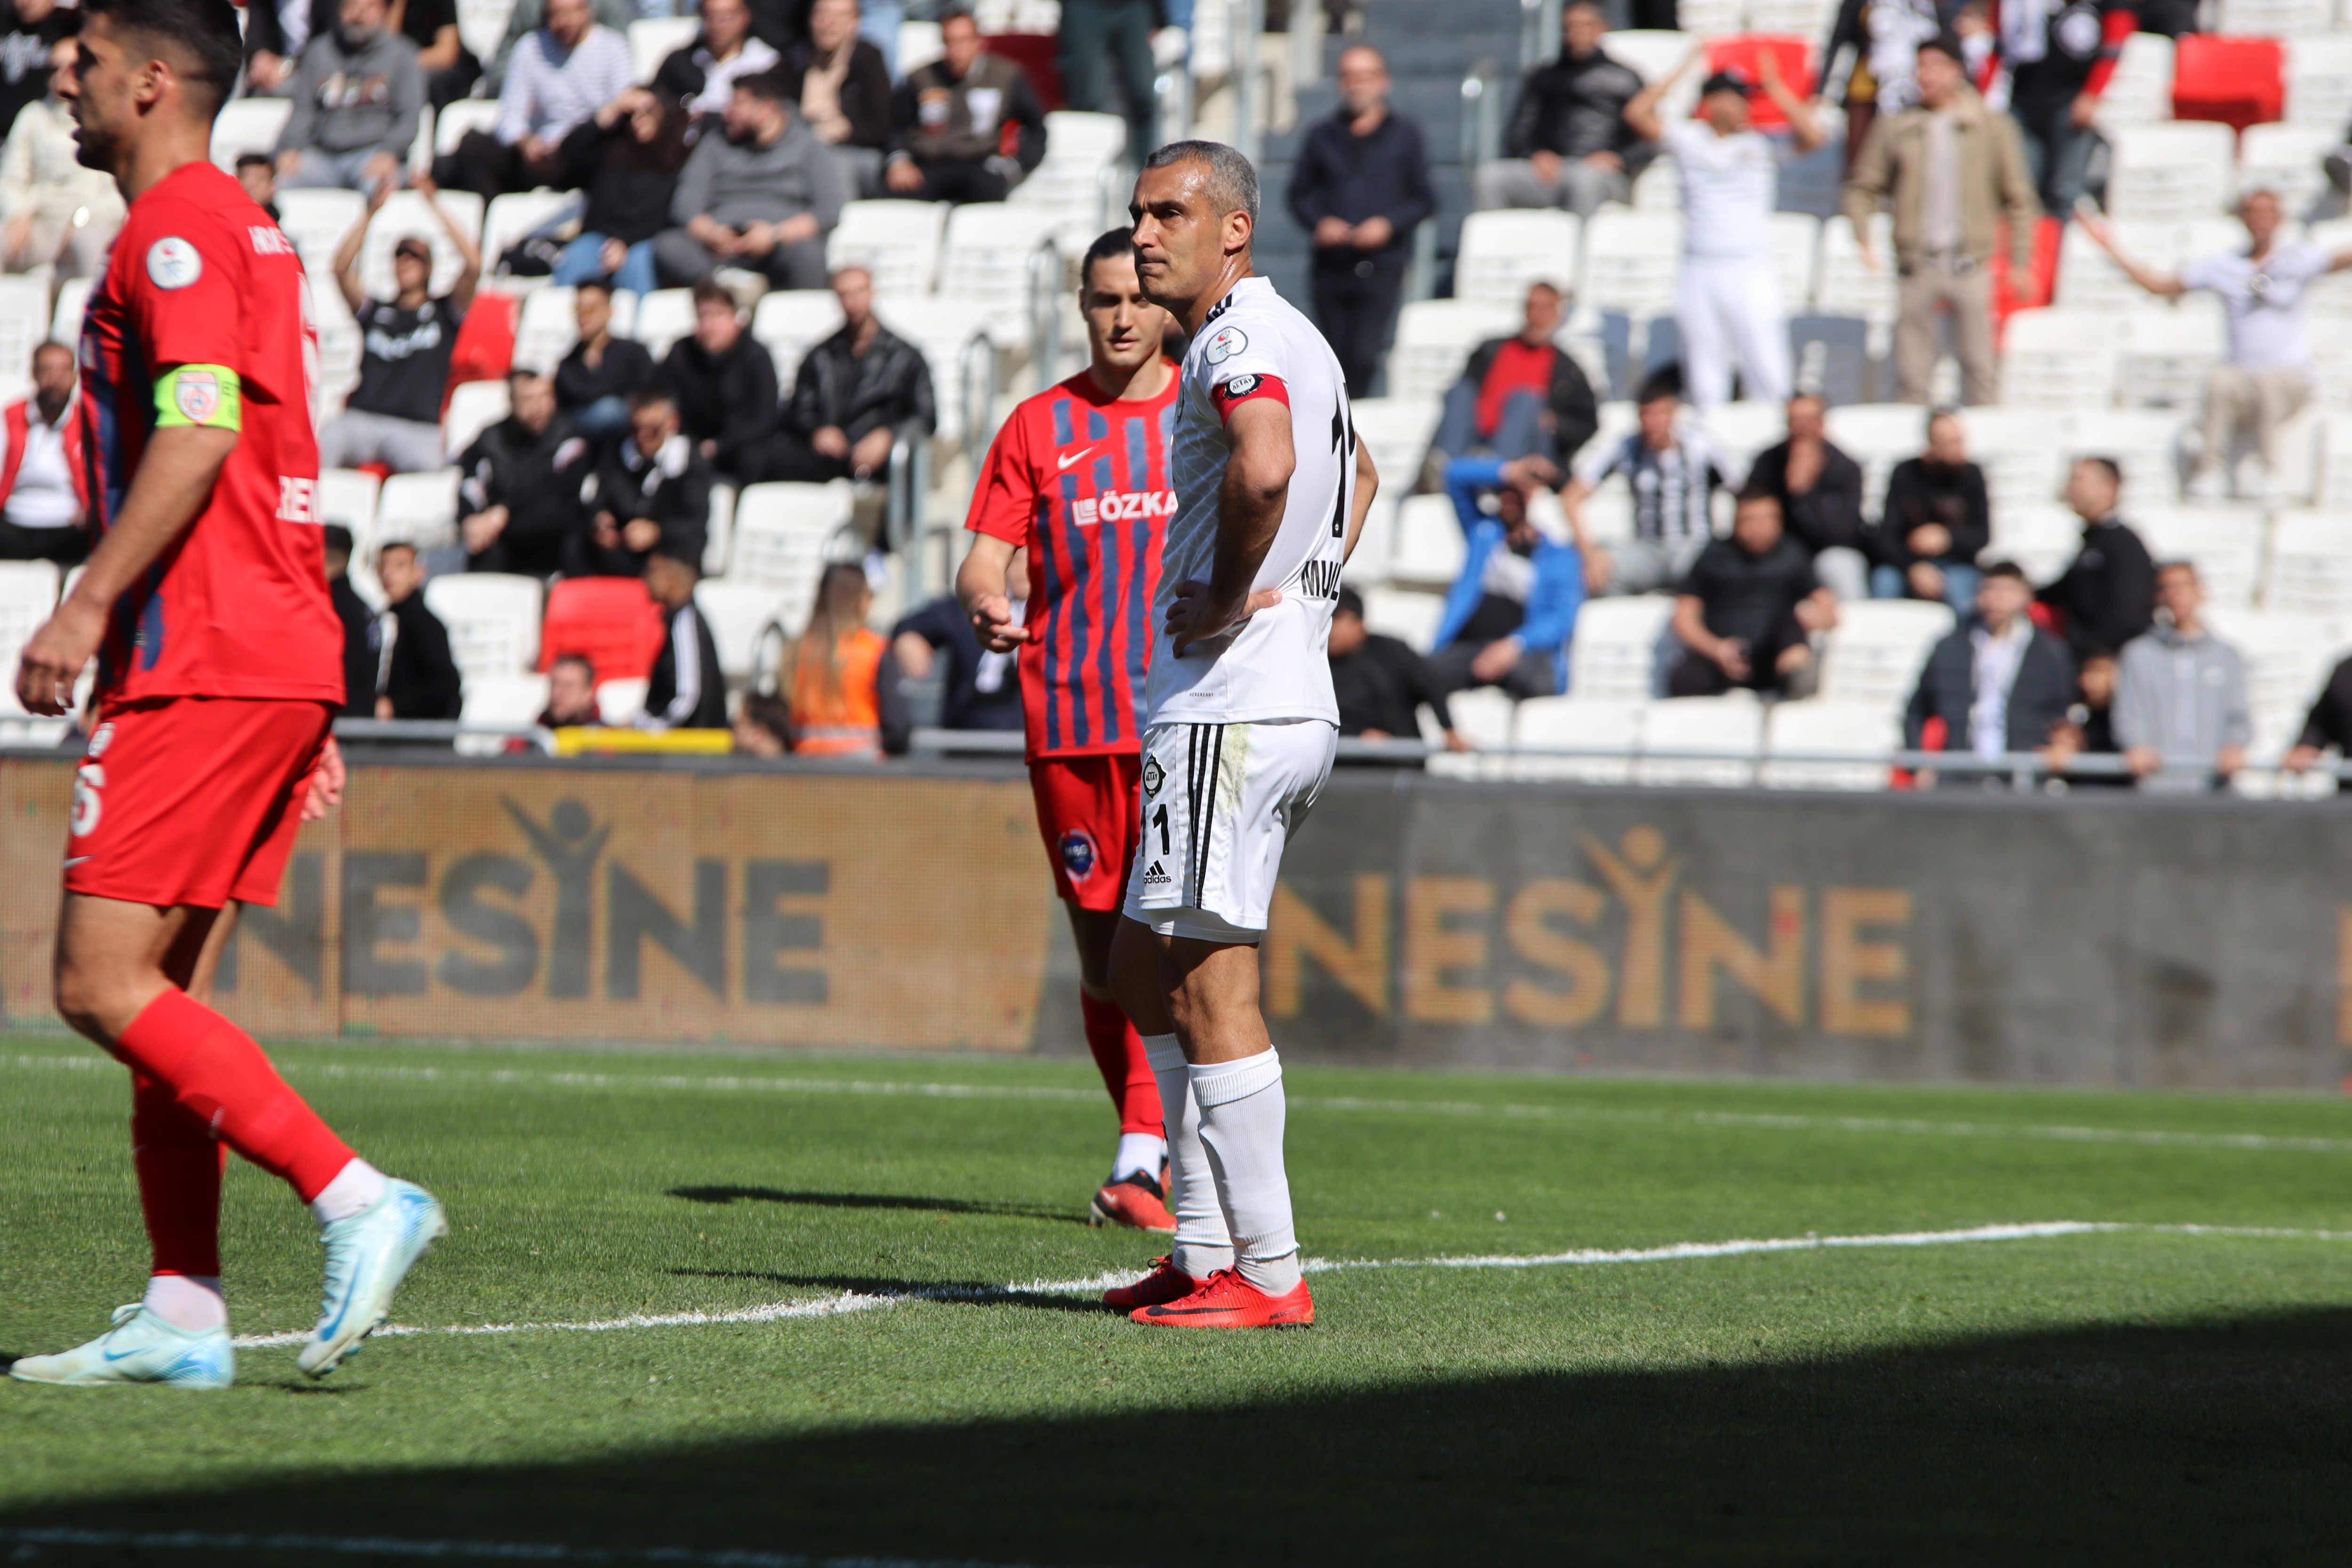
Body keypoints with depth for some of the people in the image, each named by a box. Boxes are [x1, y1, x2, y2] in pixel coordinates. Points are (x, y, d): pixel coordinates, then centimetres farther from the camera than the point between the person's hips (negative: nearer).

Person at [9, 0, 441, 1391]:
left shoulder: (177, 225, -9)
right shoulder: (246, 231, 22)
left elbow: (201, 429, -22)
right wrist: (314, 721, 24)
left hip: (207, 664, -10)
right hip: (282, 658, 10)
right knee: (165, 997, 9)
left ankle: (357, 1198, -17)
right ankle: (183, 1320, 7)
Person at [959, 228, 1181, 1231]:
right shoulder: (1038, 427, 7)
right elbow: (985, 558, 3)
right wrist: (985, 605, -18)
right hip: (1068, 720, 2)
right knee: (1101, 948, 5)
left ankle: (1142, 1161, -15)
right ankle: (1156, 1143, 20)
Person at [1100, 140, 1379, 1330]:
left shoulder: (1238, 337, -13)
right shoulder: (1299, 340, 19)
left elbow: (1265, 471, -35)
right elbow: (1357, 479, 37)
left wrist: (1226, 600, -19)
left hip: (1227, 715, -11)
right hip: (1296, 699, 11)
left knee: (1212, 988, -7)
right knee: (1142, 972, 16)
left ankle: (1267, 1274, -5)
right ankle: (1204, 1249, 18)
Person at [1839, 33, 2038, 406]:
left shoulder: (1993, 128, 5)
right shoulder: (1896, 129, 7)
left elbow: (2019, 199, 9)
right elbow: (1862, 189, 11)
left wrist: (2020, 261, 4)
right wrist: (1863, 235, -7)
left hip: (1970, 264, -1)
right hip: (1916, 263, 1)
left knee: (1979, 366, -3)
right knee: (1912, 376, 2)